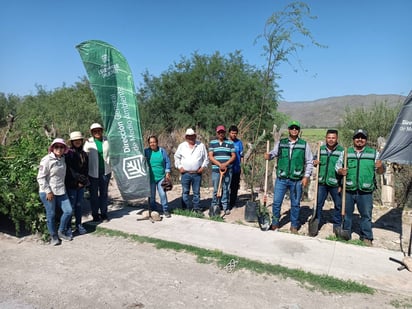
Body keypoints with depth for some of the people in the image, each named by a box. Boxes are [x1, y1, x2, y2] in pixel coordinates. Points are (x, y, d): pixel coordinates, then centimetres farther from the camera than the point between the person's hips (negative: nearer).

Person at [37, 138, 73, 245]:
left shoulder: (62, 159, 7)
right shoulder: (47, 160, -13)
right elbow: (40, 177, -13)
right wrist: (48, 191, -15)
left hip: (61, 191, 6)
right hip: (48, 192, -6)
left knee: (68, 211, 3)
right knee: (51, 214, 4)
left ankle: (61, 232, 23)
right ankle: (53, 236, 22)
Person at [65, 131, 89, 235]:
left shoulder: (83, 153, 11)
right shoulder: (69, 153, -9)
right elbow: (70, 170, -13)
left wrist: (83, 181, -2)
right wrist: (78, 180, -12)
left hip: (81, 184, 6)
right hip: (71, 184, -6)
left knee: (79, 205, 14)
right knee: (71, 206, 1)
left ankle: (79, 225, 25)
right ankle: (68, 227, 13)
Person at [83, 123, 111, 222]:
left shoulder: (106, 140, 0)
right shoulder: (88, 142, -4)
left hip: (105, 171, 2)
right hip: (93, 172, -1)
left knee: (104, 193, 11)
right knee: (94, 194, 7)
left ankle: (104, 214, 24)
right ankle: (95, 215, 20)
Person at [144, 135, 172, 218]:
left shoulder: (162, 151, 1)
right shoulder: (146, 151, -1)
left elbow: (167, 162, 5)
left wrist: (167, 173, 2)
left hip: (161, 177, 0)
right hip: (150, 178, 0)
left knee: (163, 194, -1)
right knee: (151, 195, 8)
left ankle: (165, 210, 13)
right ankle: (153, 210, 23)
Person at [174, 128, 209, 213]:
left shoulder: (201, 145, 3)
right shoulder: (181, 146, 5)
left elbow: (206, 158, 9)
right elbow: (177, 157, 13)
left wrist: (203, 167, -2)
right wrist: (179, 167, 2)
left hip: (197, 173, 0)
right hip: (185, 173, 0)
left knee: (196, 192, 8)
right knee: (185, 192, 6)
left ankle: (197, 208, 19)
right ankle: (186, 209, 15)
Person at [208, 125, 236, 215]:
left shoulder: (230, 143, 8)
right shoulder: (212, 143, 6)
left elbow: (234, 156, 4)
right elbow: (210, 156, -2)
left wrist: (226, 164, -12)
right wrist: (220, 165, -14)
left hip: (227, 169, 1)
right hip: (216, 170, -1)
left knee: (226, 189, 5)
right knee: (215, 189, 3)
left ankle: (225, 207, 16)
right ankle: (214, 206, 16)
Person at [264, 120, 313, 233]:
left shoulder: (304, 145, 4)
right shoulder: (280, 143, 7)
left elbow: (309, 162, 6)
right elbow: (273, 152, 3)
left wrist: (306, 176, -3)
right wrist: (268, 155, -20)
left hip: (297, 180, 0)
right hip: (281, 179, 1)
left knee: (295, 204, 9)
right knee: (276, 202, 3)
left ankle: (294, 226, 25)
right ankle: (275, 224, 20)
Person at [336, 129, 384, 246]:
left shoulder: (374, 153, 5)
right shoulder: (345, 152, 6)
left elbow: (380, 171, 7)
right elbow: (337, 166, 8)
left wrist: (380, 166, -16)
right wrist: (341, 171, -14)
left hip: (365, 191, 0)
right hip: (348, 190, 1)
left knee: (366, 214, 7)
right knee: (347, 213, 12)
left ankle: (366, 238, 23)